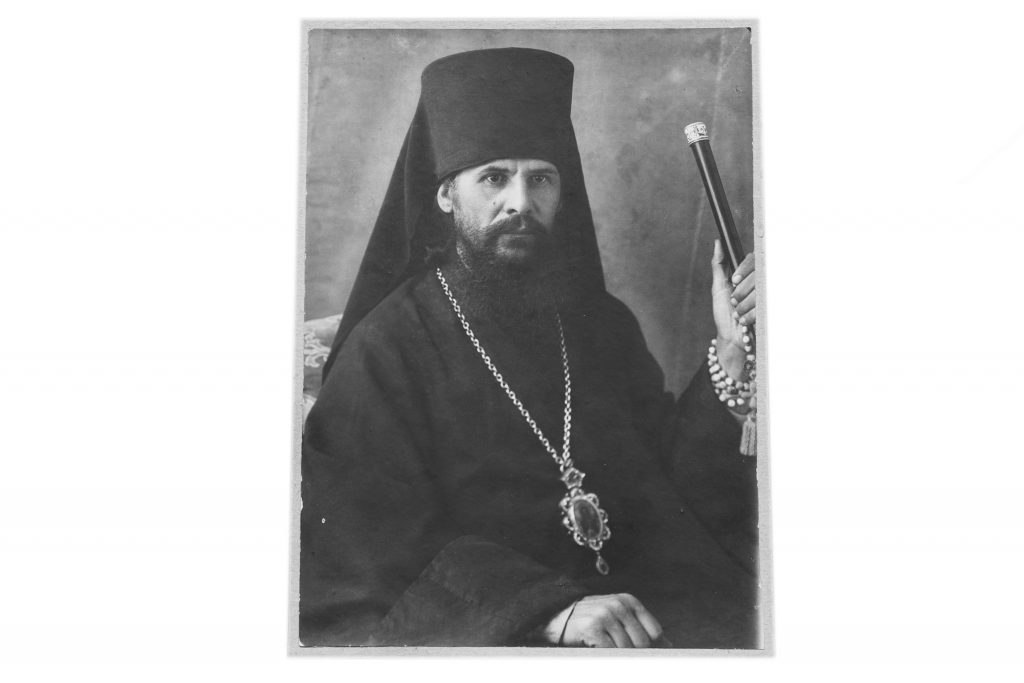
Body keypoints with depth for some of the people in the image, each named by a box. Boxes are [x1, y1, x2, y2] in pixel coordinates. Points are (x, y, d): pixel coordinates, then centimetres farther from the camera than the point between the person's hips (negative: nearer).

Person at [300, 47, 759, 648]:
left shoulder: (601, 321, 11)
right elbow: (393, 539, -12)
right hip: (470, 617, -5)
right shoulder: (385, 346, -4)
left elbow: (674, 476, 7)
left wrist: (730, 357, -8)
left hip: (639, 590, 5)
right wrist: (550, 611, -24)